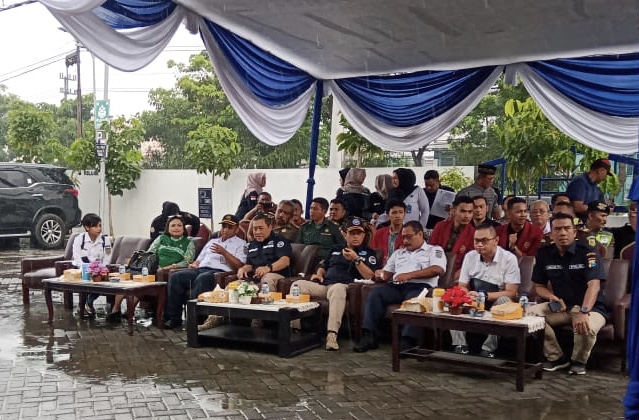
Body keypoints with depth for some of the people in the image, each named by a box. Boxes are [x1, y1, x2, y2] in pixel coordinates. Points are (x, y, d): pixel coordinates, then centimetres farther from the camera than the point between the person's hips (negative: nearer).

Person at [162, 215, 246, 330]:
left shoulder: (240, 244, 13)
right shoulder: (212, 241, 33)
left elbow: (239, 266, -2)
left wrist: (224, 252, -12)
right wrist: (193, 265, 7)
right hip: (200, 270, 6)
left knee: (202, 278, -39)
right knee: (175, 277, -20)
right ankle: (174, 317, -18)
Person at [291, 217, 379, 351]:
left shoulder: (368, 253, 13)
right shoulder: (336, 249, 29)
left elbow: (369, 276, -2)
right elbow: (323, 266, 37)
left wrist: (356, 259, -11)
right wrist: (319, 274, 14)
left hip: (344, 286, -5)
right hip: (323, 285, 5)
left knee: (337, 288, -43)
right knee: (298, 284, -20)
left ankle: (332, 334, -50)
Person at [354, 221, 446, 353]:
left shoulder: (434, 250, 13)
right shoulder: (398, 253, 32)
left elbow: (438, 269, -6)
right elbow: (387, 272, 28)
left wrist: (409, 275, -14)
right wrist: (381, 275, 1)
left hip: (419, 286, -5)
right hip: (396, 287, 5)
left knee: (413, 299, -38)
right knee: (375, 294, -23)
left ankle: (407, 341, -44)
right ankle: (368, 336, -27)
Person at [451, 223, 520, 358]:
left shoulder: (509, 259, -14)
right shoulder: (469, 256, -2)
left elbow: (511, 293, -17)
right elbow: (462, 287, 1)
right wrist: (468, 296, -24)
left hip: (496, 303, -4)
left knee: (503, 301, -35)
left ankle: (489, 349, -28)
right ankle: (460, 345, -23)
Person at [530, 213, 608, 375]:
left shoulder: (587, 253, -13)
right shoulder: (544, 254, 2)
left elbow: (594, 285, -26)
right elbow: (539, 286, 9)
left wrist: (583, 312, -42)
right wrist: (553, 297, -14)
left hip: (590, 307, -4)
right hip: (560, 306, 4)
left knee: (587, 328, -37)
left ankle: (579, 361, -1)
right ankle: (556, 358, -3)